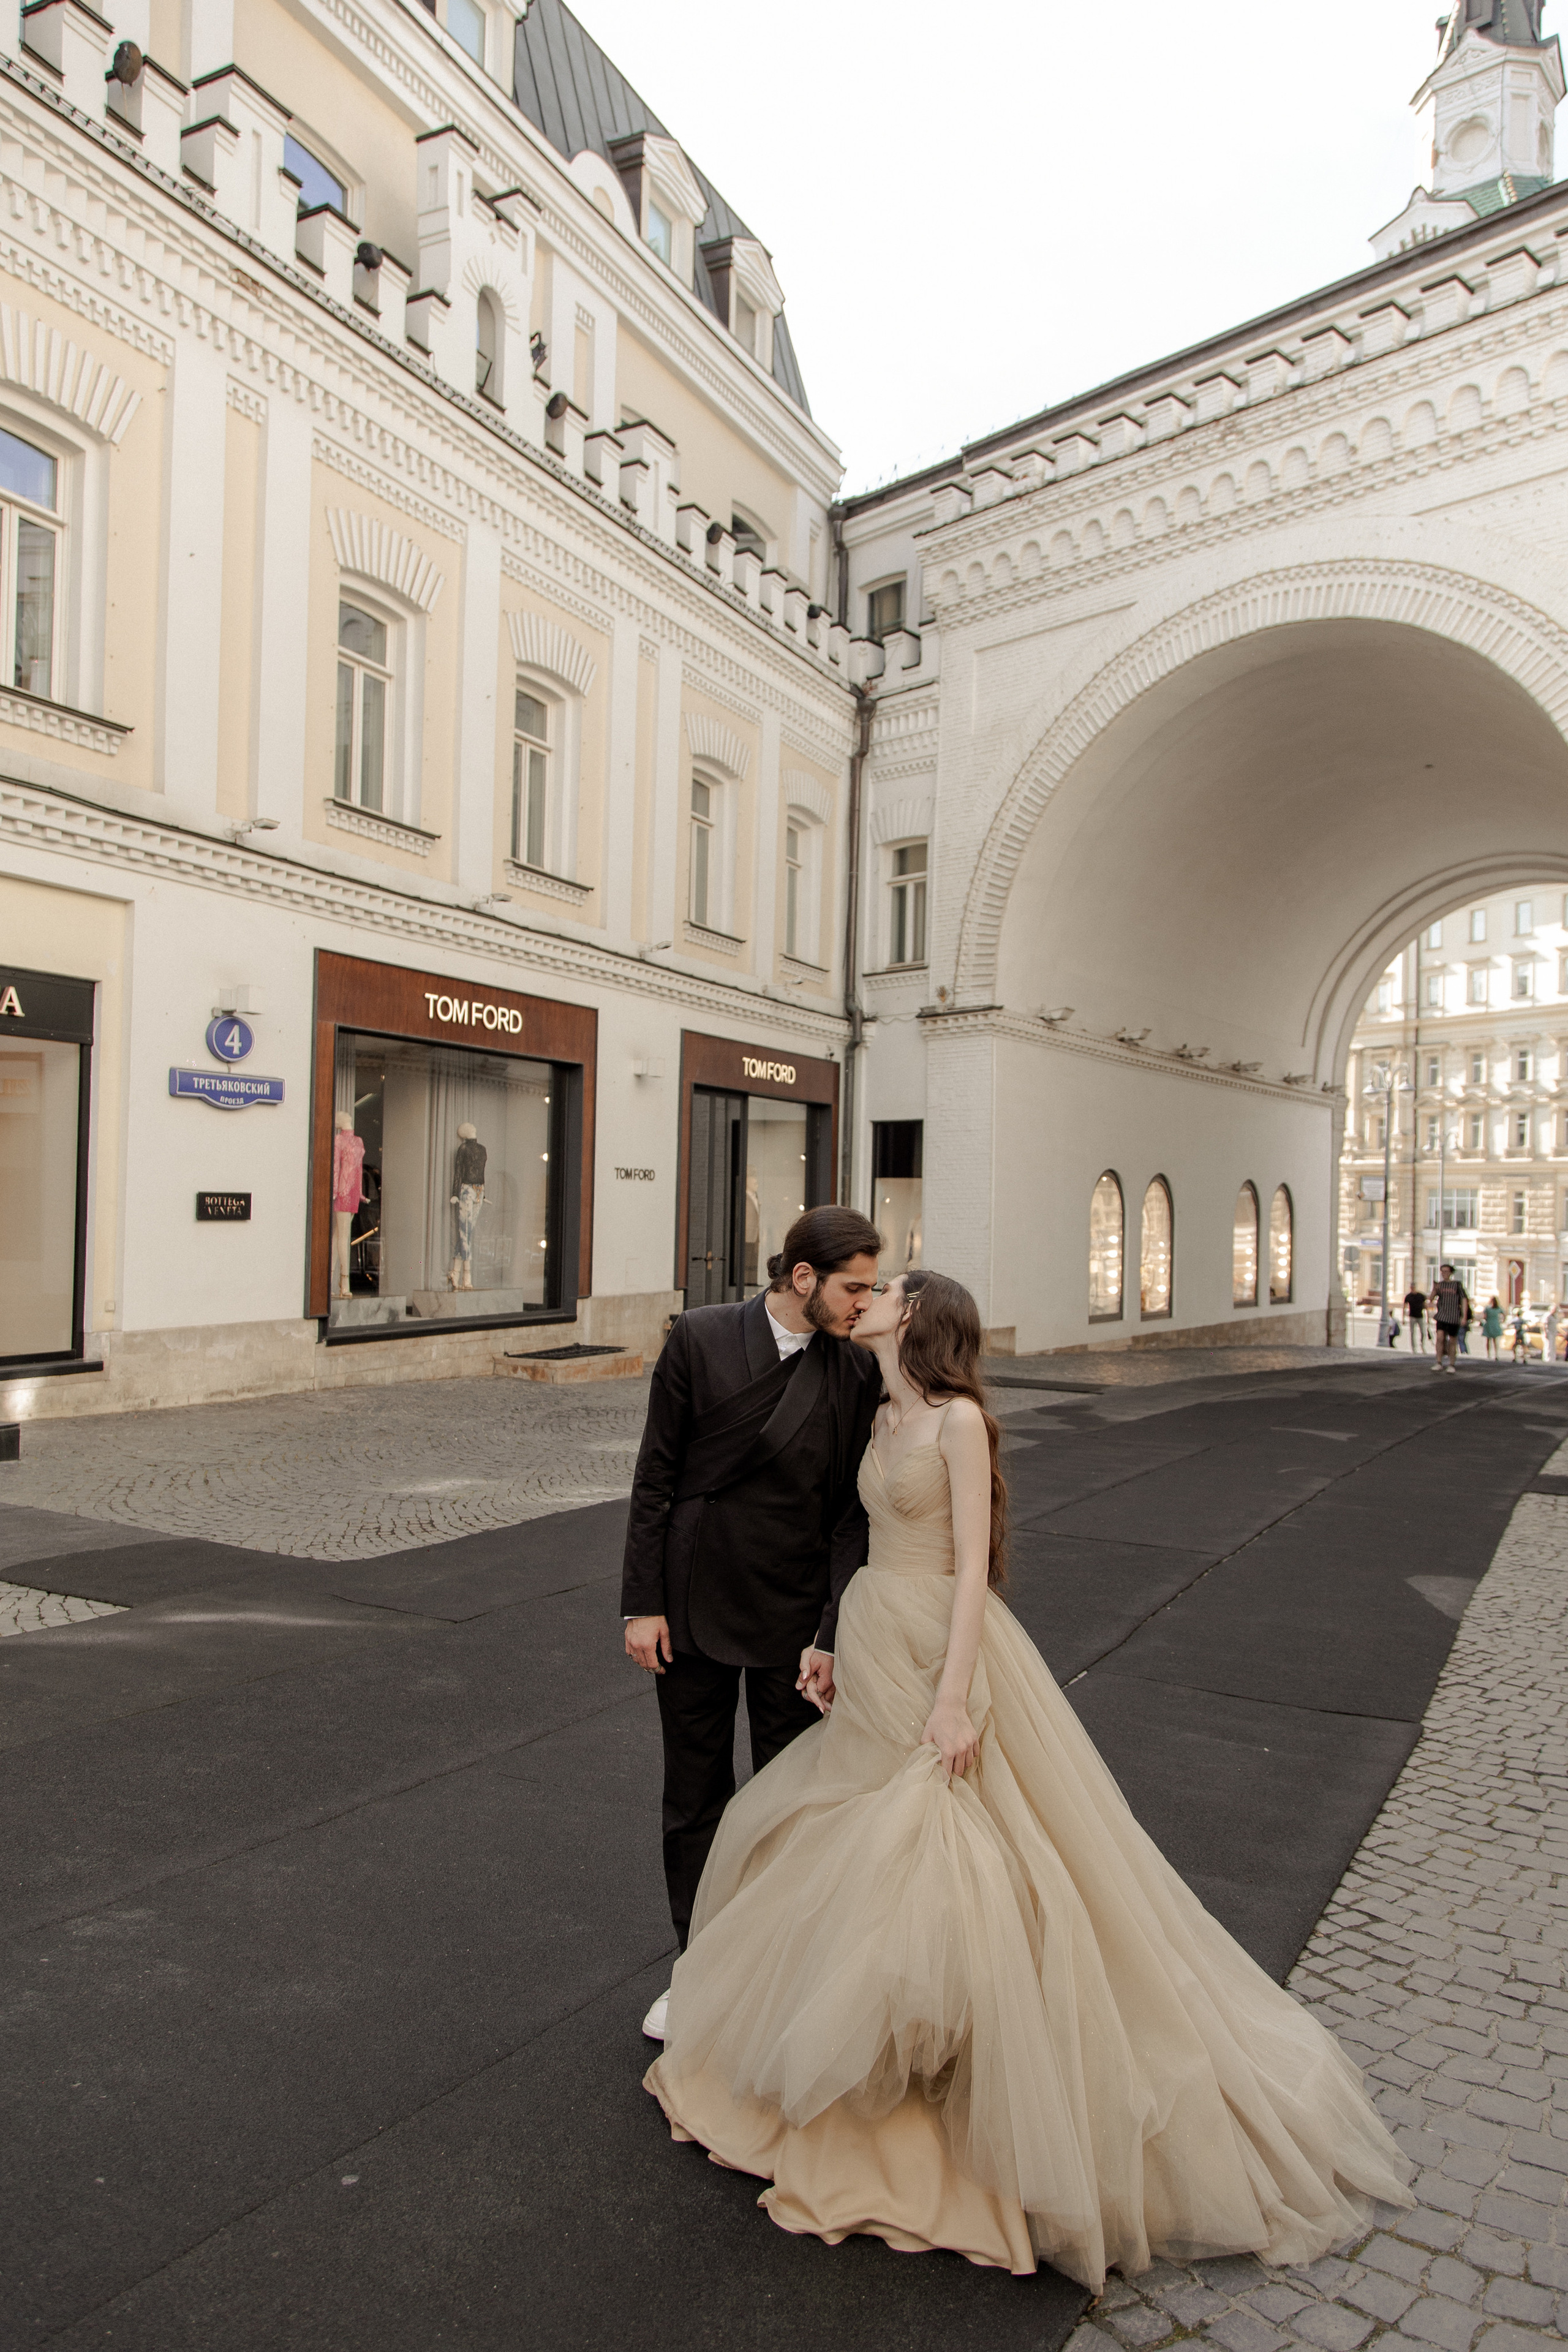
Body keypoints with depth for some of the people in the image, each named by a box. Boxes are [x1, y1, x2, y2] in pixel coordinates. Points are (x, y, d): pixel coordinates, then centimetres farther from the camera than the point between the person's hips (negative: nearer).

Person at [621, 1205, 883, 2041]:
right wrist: (642, 1603, -6)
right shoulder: (700, 1338, -9)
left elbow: (852, 1514, -4)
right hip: (694, 1604, 0)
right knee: (694, 1799, 14)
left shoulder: (856, 1373, -6)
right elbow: (656, 1477, -5)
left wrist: (833, 1636, -10)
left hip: (792, 1614, 1)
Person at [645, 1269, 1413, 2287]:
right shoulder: (886, 1419, 8)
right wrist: (842, 1647, 16)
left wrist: (954, 1697, -21)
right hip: (876, 1652, 8)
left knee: (935, 1868, -1)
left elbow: (972, 1564, -18)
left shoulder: (958, 1419, -16)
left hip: (937, 1651, -8)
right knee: (850, 1845, 17)